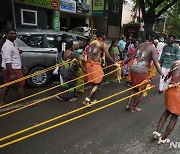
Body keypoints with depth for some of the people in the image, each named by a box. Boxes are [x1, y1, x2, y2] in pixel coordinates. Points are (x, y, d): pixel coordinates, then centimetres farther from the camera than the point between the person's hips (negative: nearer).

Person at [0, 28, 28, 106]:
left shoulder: (13, 44, 12)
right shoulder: (7, 46, -20)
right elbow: (7, 62, -25)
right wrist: (11, 74, -28)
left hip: (14, 68, 10)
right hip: (12, 69, -10)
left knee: (6, 85, 15)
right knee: (20, 85, 1)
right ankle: (25, 102, 14)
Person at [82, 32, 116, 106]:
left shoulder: (92, 42, 16)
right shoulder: (102, 44, -5)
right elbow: (108, 55, -8)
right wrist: (115, 63, 0)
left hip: (89, 63, 8)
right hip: (95, 64, -8)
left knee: (94, 82, 18)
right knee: (98, 83, 1)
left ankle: (91, 99, 26)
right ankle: (87, 100, -6)